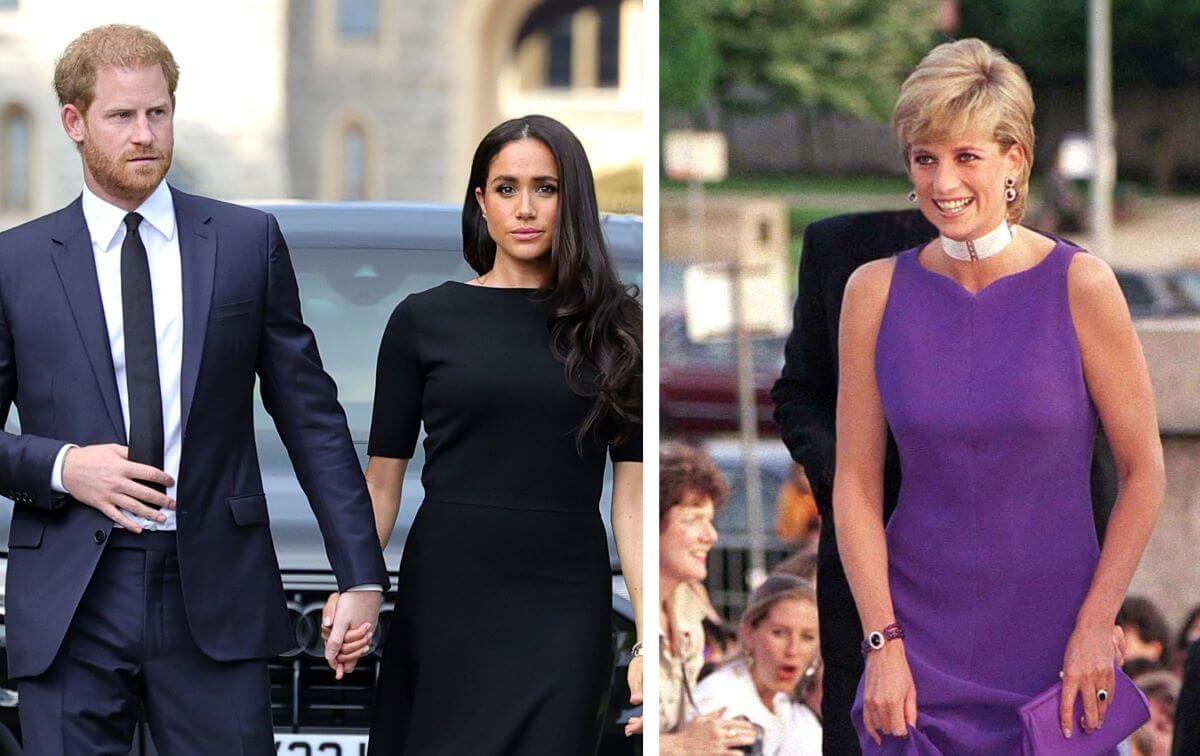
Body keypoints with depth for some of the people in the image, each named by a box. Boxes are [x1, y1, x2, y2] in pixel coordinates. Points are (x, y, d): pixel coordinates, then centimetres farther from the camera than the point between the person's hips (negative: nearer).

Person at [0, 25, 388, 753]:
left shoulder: (248, 243, 8)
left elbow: (311, 416, 8)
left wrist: (361, 575, 2)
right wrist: (60, 467, -11)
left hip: (214, 592, 0)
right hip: (71, 605, 0)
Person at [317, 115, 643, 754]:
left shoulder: (613, 328, 5)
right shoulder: (424, 320, 3)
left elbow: (633, 494, 1)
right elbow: (383, 480, 4)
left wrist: (651, 637, -8)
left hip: (564, 606, 0)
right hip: (445, 598, 0)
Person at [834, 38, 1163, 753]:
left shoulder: (1079, 286, -7)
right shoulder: (876, 292, -1)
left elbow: (1144, 471, -3)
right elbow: (856, 483, 0)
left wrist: (1097, 626, -8)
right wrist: (882, 641, -6)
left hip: (1053, 635, -1)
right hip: (921, 640, 1)